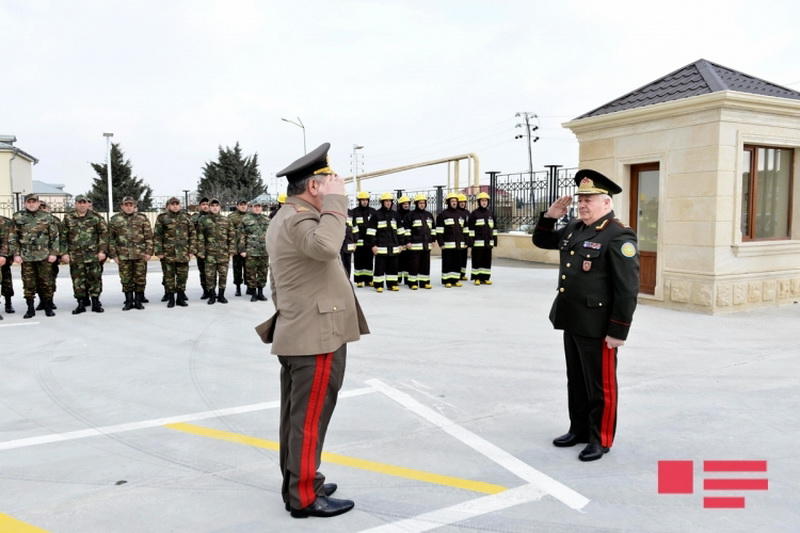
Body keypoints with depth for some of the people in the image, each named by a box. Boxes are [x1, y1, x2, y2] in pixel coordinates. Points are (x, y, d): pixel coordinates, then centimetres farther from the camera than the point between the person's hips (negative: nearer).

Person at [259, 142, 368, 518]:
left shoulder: (283, 219, 17)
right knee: (310, 419, -3)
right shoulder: (299, 217, -16)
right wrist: (335, 201, -26)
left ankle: (297, 483, 26)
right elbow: (326, 246, -39)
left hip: (297, 335, 11)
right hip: (318, 337, -11)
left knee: (296, 417, 15)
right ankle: (305, 496, 6)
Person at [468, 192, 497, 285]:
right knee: (477, 260, -2)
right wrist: (470, 241, -11)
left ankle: (485, 278, 13)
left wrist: (495, 240, 14)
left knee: (487, 260, 6)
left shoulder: (490, 214, 15)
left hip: (488, 242, 5)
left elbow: (493, 228, 18)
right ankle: (477, 278, 4)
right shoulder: (474, 214, -2)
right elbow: (470, 228, -6)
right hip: (478, 242, -5)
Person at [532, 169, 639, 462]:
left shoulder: (618, 236, -16)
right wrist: (550, 215, 6)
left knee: (601, 385, 6)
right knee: (576, 381, 19)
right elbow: (541, 241, 25)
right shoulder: (574, 228, 9)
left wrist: (618, 331, -19)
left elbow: (627, 289, -19)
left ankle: (601, 439, 20)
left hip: (598, 327, -8)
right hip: (571, 321, 8)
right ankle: (579, 429, 34)